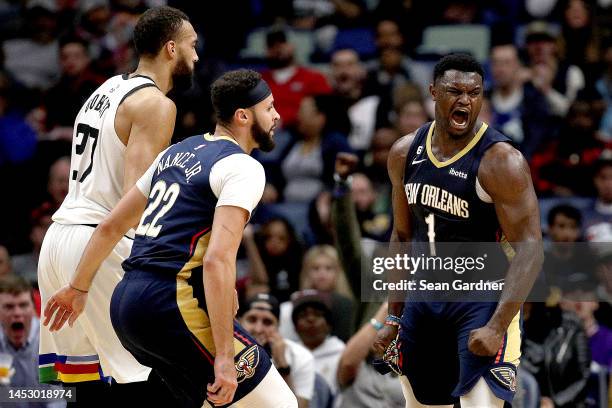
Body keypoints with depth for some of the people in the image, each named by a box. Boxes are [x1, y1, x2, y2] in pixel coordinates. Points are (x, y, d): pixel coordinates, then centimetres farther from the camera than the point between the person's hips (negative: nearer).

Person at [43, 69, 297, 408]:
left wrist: (79, 287, 37)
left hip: (125, 302, 9)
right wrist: (224, 356, -21)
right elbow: (218, 259, -20)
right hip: (171, 304, -9)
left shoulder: (178, 152, 19)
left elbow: (110, 227, 24)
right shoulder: (243, 167, -7)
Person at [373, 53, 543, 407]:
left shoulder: (501, 161, -17)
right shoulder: (405, 154, 2)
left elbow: (530, 250, -20)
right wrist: (394, 317, 13)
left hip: (483, 299, -6)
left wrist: (496, 328, -29)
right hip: (424, 298, 6)